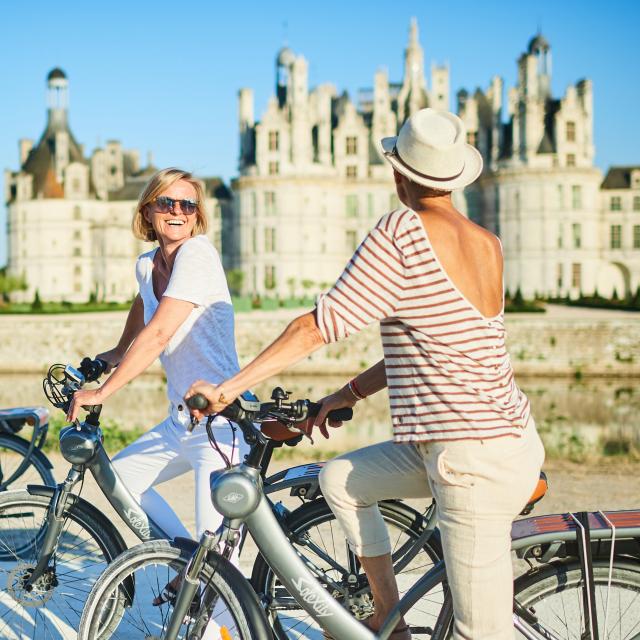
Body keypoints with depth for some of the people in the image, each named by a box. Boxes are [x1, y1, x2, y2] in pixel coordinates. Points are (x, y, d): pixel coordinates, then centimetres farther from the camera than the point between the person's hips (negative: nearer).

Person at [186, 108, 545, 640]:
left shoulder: (402, 231, -13)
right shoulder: (488, 244, 10)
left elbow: (319, 326, -14)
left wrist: (228, 388, -8)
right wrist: (347, 394, 23)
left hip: (473, 460, -9)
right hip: (509, 435, 9)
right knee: (340, 479, 19)